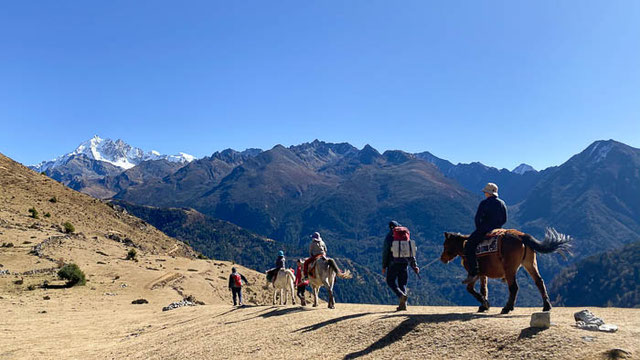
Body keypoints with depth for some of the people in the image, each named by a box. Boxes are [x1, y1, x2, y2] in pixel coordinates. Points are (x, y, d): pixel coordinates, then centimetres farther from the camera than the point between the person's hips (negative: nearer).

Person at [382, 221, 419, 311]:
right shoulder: (406, 236, 12)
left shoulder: (389, 237, -1)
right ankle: (403, 304, 5)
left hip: (393, 263, -4)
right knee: (402, 283, 11)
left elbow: (385, 252, -4)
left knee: (391, 281, 6)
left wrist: (384, 266, 1)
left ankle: (402, 295, -19)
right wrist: (414, 266, 14)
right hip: (404, 263, 4)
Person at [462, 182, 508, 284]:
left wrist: (479, 229, -1)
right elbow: (504, 220, 14)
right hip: (497, 230, 8)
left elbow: (477, 218, -14)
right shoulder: (502, 203, 10)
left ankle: (473, 273, -18)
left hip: (484, 230, -8)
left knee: (468, 246, -6)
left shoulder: (484, 203, -10)